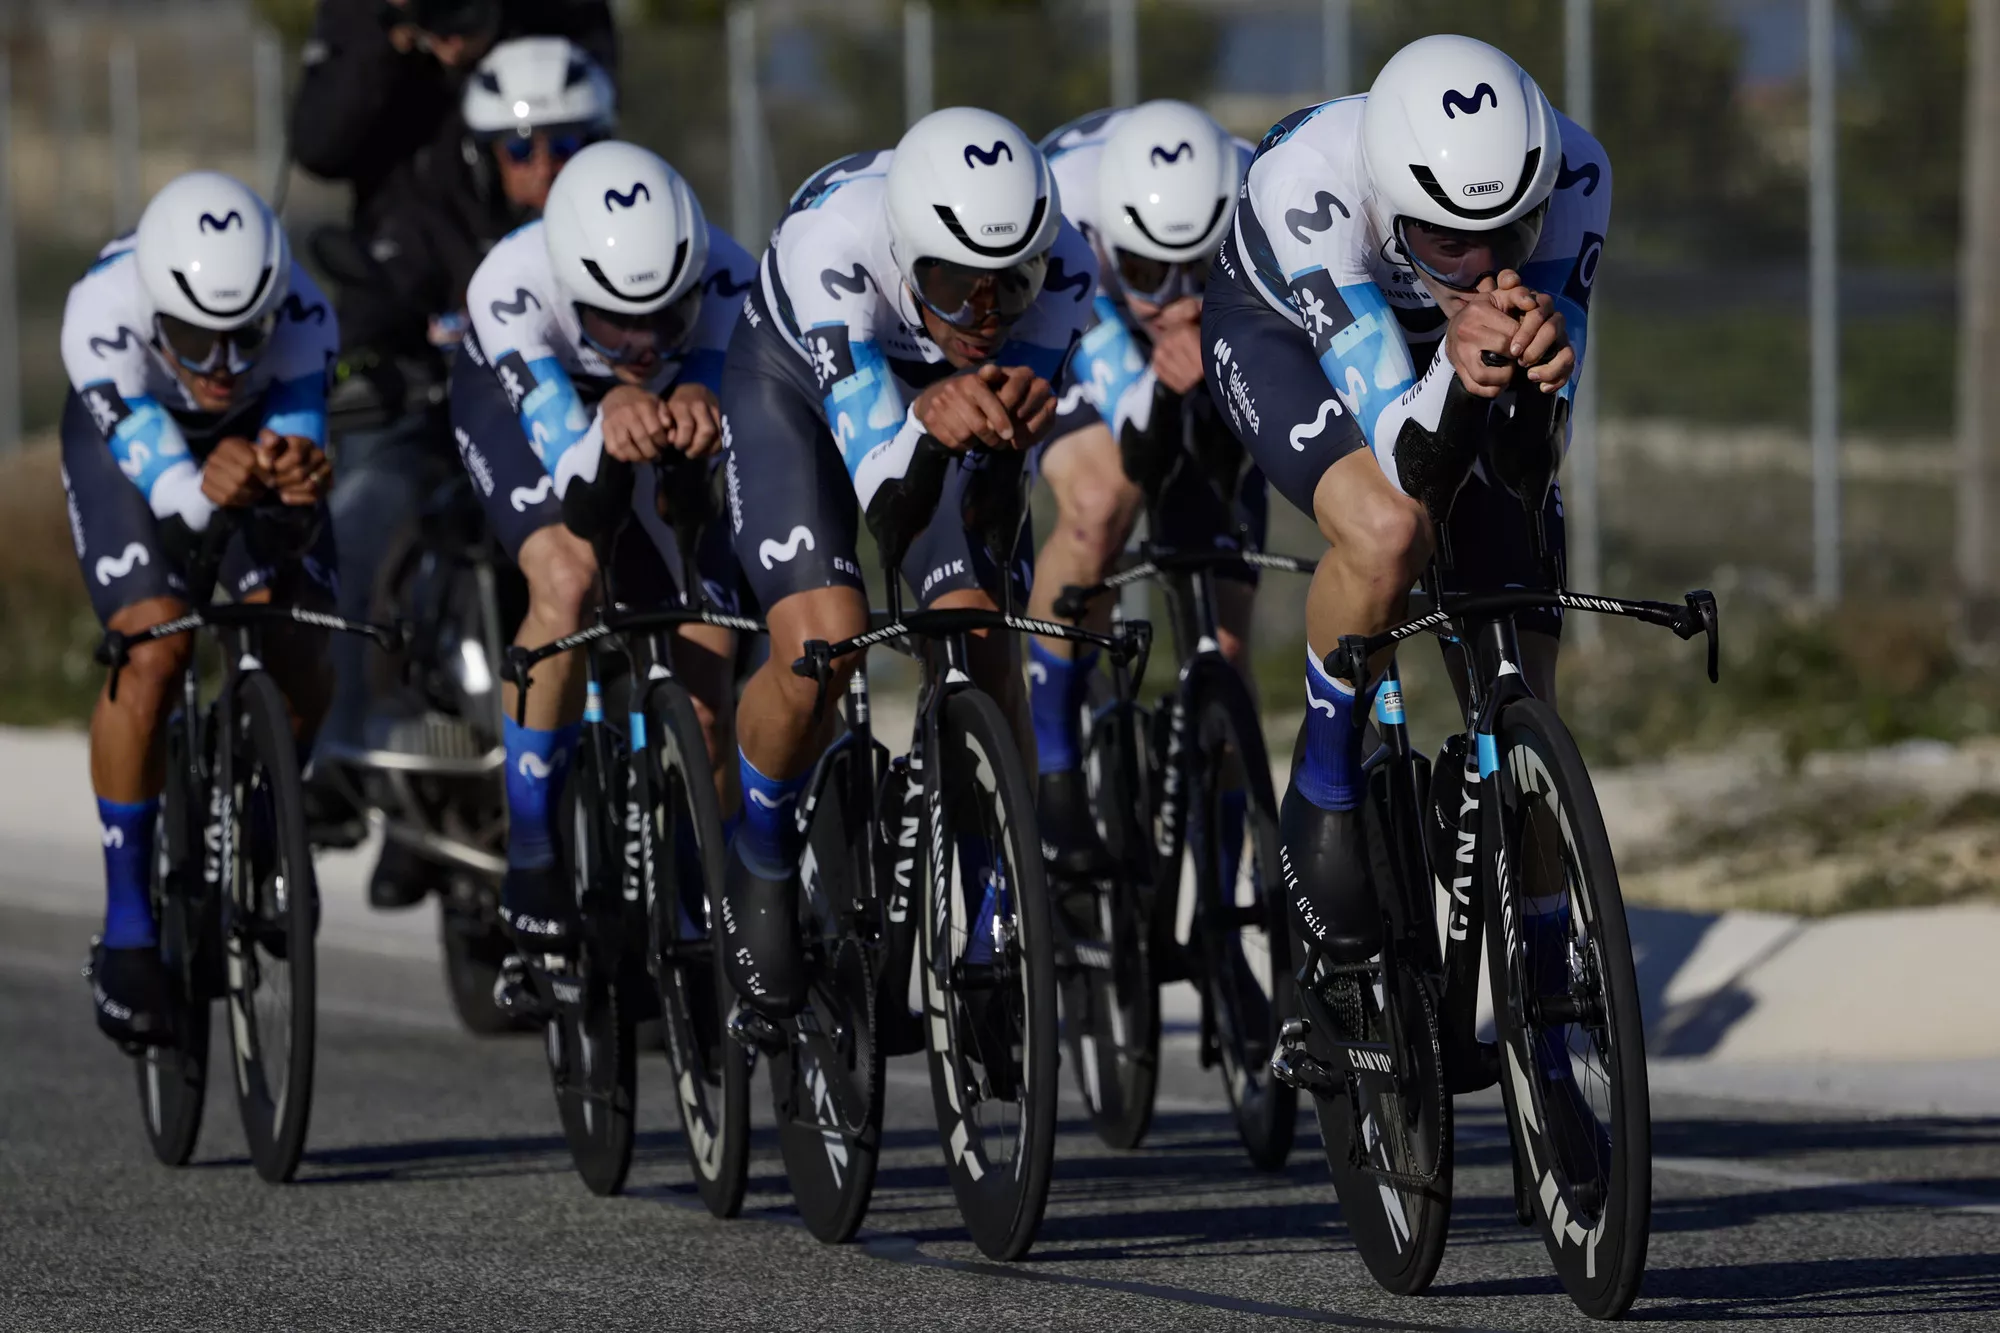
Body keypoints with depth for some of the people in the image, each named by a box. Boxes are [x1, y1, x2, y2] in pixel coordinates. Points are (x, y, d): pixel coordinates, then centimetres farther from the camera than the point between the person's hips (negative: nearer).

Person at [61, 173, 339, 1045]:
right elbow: (164, 484, -44)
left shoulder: (302, 319, -36)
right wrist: (206, 492, -67)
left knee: (301, 672, -12)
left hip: (253, 436, 2)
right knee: (152, 652, -22)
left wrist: (295, 478, -61)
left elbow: (298, 433, -37)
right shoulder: (102, 317, -40)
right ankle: (127, 927, -11)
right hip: (125, 439, -2)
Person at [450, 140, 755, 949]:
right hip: (519, 399, -2)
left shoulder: (723, 278, -36)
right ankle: (530, 853, -16)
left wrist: (696, 414, -66)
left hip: (651, 410, 3)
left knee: (704, 671, -5)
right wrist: (610, 429, -65)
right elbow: (571, 473, -43)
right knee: (567, 583, -30)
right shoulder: (511, 285, -40)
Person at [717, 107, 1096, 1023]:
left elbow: (992, 482, -30)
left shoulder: (1061, 268, -33)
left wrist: (1006, 415, -52)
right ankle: (761, 860, 7)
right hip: (795, 383, -2)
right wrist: (931, 427, -64)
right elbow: (887, 502, -43)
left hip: (941, 390, 2)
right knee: (822, 644, -22)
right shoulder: (833, 246, -41)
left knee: (980, 643, -18)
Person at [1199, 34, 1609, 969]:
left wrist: (1542, 356, -53)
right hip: (1280, 328, -3)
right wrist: (1456, 373, -62)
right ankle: (1323, 802, -9)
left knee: (1520, 696, -6)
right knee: (1387, 531, -34)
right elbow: (1398, 454, -42)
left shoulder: (1572, 176, -34)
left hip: (1440, 349, 3)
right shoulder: (1309, 182, -42)